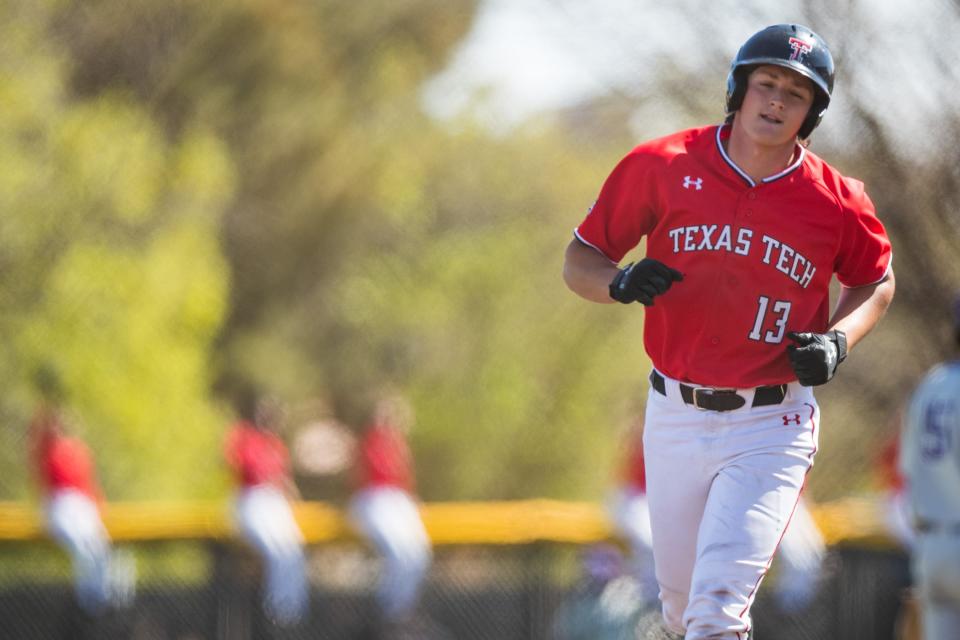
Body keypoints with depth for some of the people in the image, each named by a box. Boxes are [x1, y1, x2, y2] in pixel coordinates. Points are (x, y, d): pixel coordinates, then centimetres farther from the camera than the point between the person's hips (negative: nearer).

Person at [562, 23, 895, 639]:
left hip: (771, 428, -2)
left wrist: (838, 341, -7)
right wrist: (620, 282, -21)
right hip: (675, 419, 2)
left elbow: (876, 281, 13)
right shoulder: (663, 167, -5)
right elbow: (579, 259, 2)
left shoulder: (836, 202, -6)